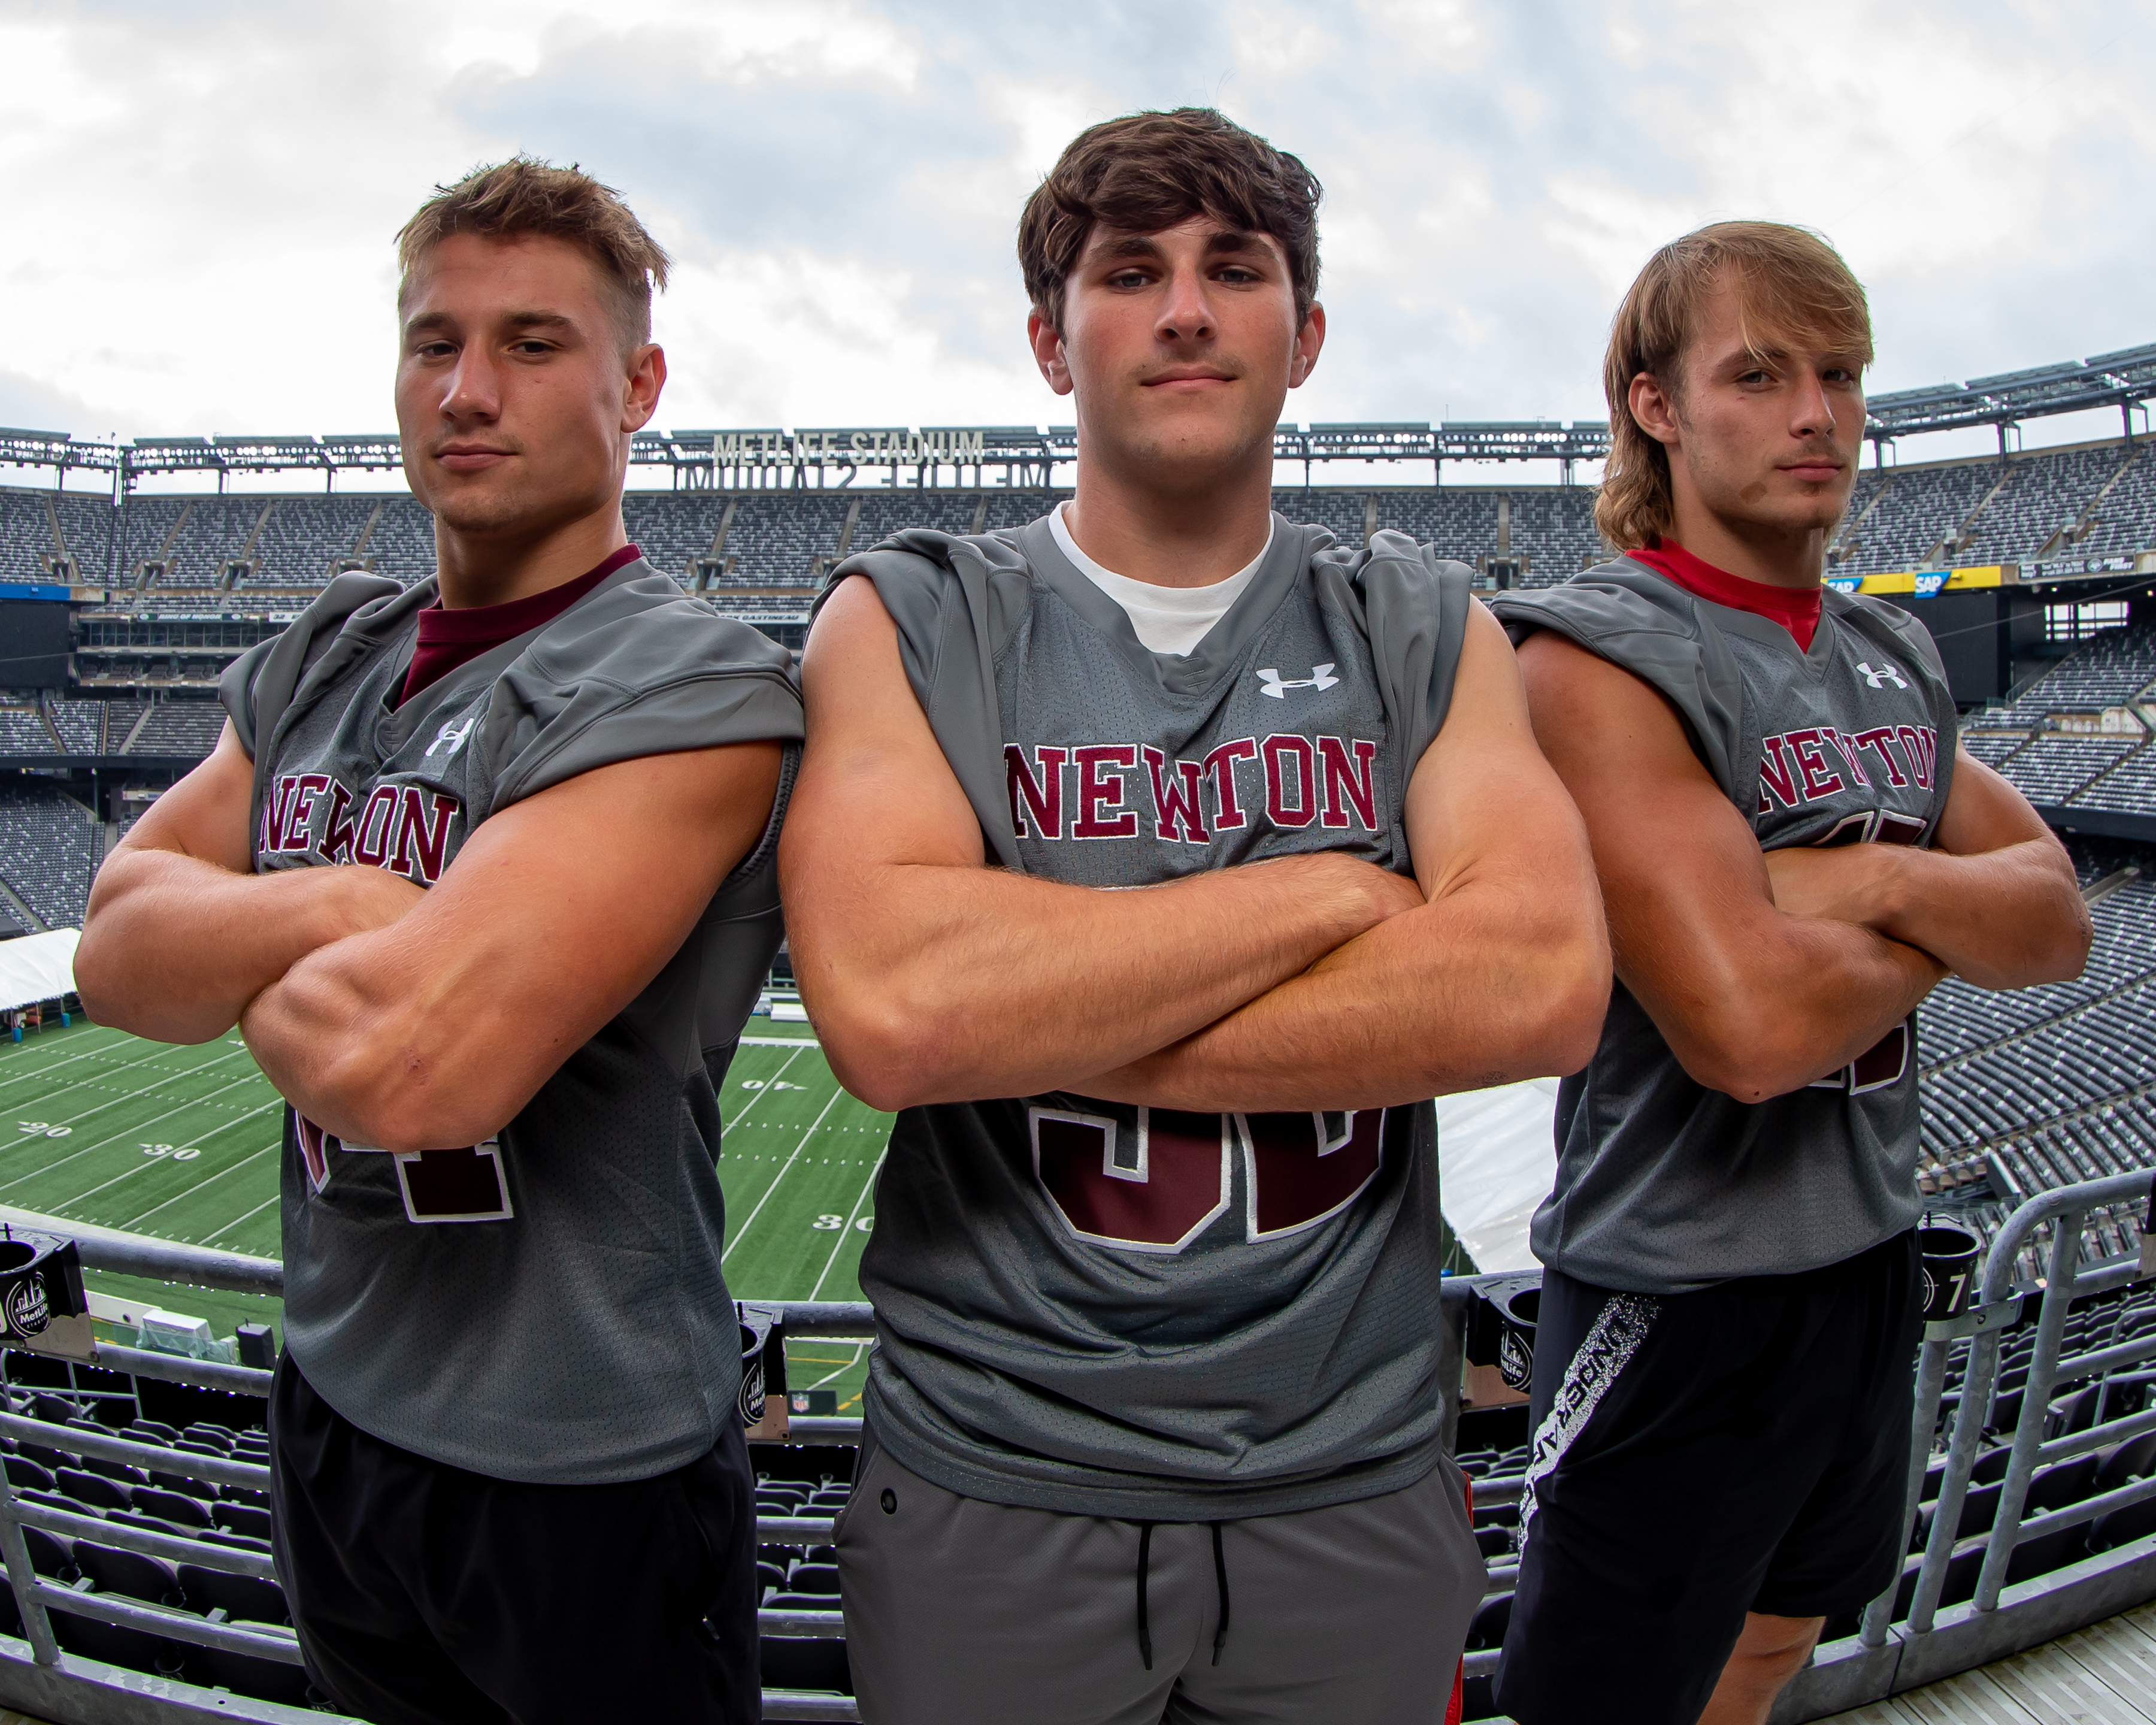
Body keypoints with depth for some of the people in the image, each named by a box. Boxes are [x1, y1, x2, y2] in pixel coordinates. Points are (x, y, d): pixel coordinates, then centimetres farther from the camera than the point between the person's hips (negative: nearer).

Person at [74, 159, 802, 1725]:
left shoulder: (687, 691, -22)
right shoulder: (319, 661, 5)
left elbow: (408, 1068, -31)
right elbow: (114, 947, -1)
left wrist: (233, 954, -11)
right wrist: (325, 910, -20)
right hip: (331, 1417, 7)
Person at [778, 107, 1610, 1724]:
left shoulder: (1427, 633, 1)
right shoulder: (909, 624, -5)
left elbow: (1544, 985, -17)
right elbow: (886, 1006, -23)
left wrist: (1030, 1016, -20)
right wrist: (1333, 887, -17)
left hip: (1355, 1489, 2)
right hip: (990, 1498, -1)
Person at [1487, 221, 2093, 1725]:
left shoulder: (1895, 655, 8)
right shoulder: (1602, 656, -19)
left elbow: (2059, 922, 4)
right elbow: (1751, 1025, -29)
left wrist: (1880, 881, -16)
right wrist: (1941, 931, -9)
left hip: (1875, 1265, 8)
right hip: (1683, 1300, -8)